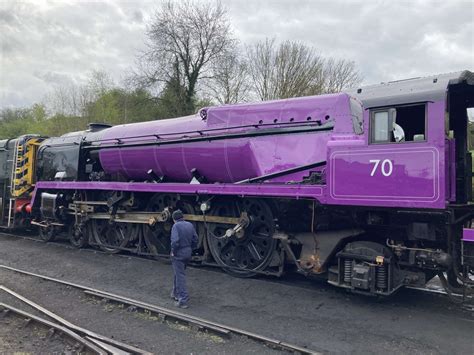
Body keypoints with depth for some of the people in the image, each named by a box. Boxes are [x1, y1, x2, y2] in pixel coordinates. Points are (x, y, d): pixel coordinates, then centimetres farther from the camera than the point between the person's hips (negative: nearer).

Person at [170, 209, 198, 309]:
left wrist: (173, 252, -12)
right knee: (178, 273, 24)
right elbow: (195, 238, 5)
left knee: (180, 276, -2)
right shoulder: (190, 225, 5)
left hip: (178, 254, -7)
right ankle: (175, 294, 37)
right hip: (188, 253, 7)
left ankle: (183, 300, 0)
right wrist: (191, 249, 13)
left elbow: (175, 241, -26)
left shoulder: (176, 226, -15)